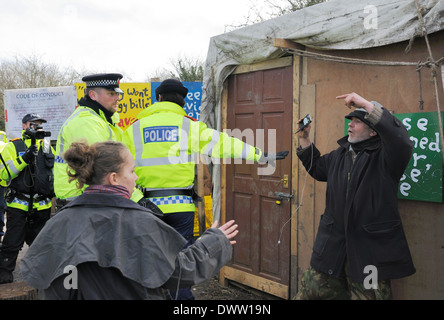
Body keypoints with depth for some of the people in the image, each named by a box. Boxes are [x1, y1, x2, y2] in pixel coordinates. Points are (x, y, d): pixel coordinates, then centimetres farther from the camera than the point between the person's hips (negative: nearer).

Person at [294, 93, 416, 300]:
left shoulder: (383, 156, -10)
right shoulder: (340, 154, 13)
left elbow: (401, 140, -32)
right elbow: (318, 169, 27)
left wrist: (368, 105, -32)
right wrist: (304, 139, 18)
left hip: (371, 248, -6)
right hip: (332, 244, 6)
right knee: (310, 291, 12)